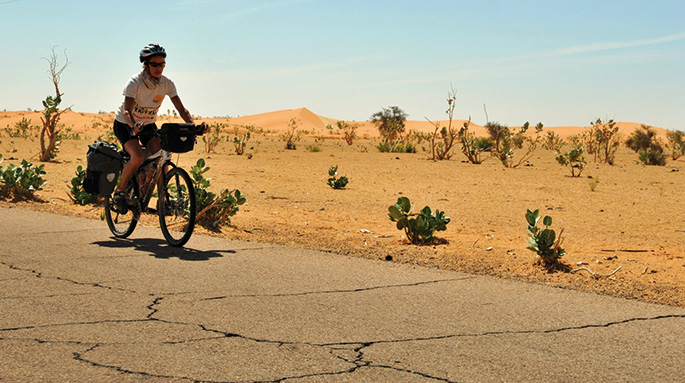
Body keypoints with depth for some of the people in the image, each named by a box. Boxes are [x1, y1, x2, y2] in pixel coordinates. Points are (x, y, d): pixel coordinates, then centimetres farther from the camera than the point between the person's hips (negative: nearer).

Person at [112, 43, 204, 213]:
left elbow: (181, 108, -14)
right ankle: (119, 192, -7)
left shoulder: (167, 83, -13)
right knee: (138, 157, -28)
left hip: (149, 125, 4)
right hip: (125, 124, -4)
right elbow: (127, 110, -35)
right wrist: (133, 126, -56)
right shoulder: (135, 82, -25)